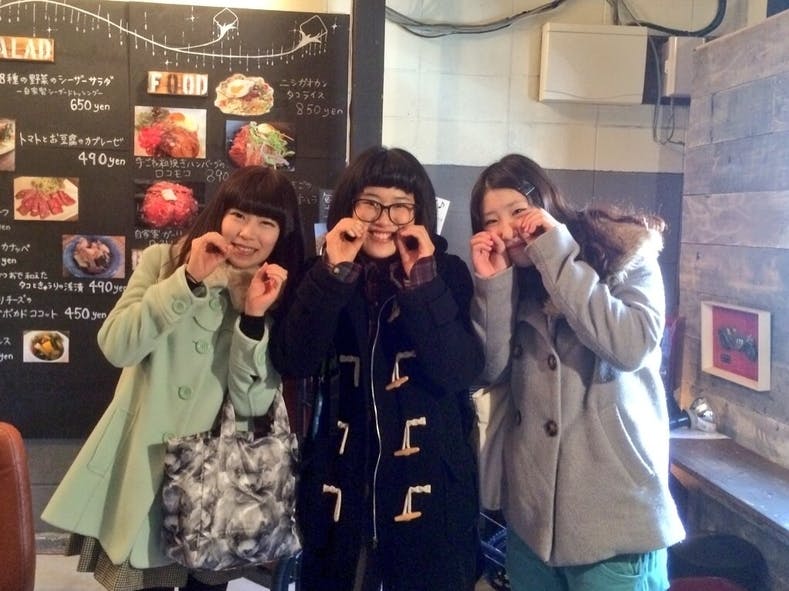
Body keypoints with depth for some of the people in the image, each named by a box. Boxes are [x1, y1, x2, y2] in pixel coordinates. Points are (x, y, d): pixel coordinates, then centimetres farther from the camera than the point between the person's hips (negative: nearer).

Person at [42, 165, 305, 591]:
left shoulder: (281, 300, -1)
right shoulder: (163, 261, -1)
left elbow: (252, 405, -10)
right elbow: (115, 347, -15)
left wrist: (254, 317, -21)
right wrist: (189, 279, -21)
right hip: (142, 465, -1)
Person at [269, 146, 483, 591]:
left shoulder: (447, 274, -2)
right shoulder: (325, 275, 2)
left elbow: (460, 373, -15)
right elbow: (293, 363, -13)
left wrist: (422, 281, -20)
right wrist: (335, 272, -19)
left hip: (429, 486, -1)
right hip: (342, 484, 2)